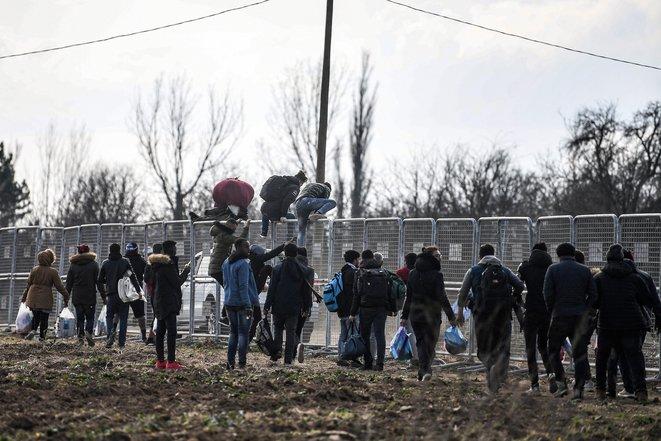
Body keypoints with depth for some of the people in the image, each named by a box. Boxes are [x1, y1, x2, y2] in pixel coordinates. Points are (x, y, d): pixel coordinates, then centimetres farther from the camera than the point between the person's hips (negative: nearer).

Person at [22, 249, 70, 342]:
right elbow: (59, 286, -7)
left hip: (33, 298, 3)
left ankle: (33, 330, -6)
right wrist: (66, 296, 3)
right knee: (44, 318, 7)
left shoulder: (34, 270, 2)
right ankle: (42, 337, 8)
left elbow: (28, 284, 9)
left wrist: (24, 297, 19)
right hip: (46, 299, -3)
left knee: (36, 316, 17)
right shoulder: (53, 272, -8)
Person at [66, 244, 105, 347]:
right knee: (90, 317, 7)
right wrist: (103, 296, 1)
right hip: (90, 296, -2)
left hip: (77, 297, 2)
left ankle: (80, 336, -1)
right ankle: (89, 332, -17)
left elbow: (69, 282, 9)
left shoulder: (73, 265, 6)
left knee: (79, 318, 9)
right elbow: (99, 281, -2)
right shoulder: (94, 264, -1)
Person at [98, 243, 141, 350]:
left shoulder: (105, 263, 2)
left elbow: (100, 280, 7)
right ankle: (122, 343, 3)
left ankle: (111, 333, -14)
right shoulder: (125, 262, 0)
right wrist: (138, 291, -6)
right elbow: (133, 277, -6)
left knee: (109, 316, 13)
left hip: (111, 294, 0)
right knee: (123, 318, 6)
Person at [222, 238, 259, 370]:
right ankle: (242, 363, -4)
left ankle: (230, 363, 11)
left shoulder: (226, 263, 12)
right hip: (242, 303, -8)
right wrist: (248, 305, -20)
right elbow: (243, 286, -19)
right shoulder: (243, 264, -14)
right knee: (243, 333, -2)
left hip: (229, 303, 8)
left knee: (233, 333, 14)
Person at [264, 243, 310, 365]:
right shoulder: (302, 270, 1)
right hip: (294, 308, 1)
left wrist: (267, 306, -3)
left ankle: (276, 354, 6)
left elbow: (272, 289, -6)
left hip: (279, 307, -1)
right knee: (291, 332, 6)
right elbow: (305, 291, 6)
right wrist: (306, 307, 15)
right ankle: (288, 359, 3)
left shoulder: (278, 269, -7)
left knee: (278, 330, 15)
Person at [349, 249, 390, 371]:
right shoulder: (383, 272, 9)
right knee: (380, 335, 1)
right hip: (381, 308, 3)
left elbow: (356, 295, -3)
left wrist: (353, 313, 0)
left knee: (365, 336, 8)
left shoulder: (360, 273, -1)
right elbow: (389, 292, 9)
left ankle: (368, 362, 6)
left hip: (366, 308, -2)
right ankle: (380, 362, -8)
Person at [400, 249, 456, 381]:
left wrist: (404, 316, 14)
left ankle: (424, 370, -10)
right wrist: (451, 317, -8)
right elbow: (442, 297, -13)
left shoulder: (412, 274, 3)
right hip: (432, 315, -3)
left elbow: (408, 296, 8)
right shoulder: (436, 275, -11)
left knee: (421, 343, 7)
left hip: (415, 314, 3)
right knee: (430, 344, 9)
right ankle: (424, 371, 5)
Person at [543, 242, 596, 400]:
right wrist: (583, 309, 12)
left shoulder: (553, 269, 0)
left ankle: (561, 384, 0)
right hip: (581, 318, 2)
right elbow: (593, 294, 1)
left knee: (554, 350, 12)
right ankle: (579, 389, 0)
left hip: (560, 316, -2)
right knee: (580, 354, 6)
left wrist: (552, 311, 5)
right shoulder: (585, 270, 6)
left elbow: (548, 294, -8)